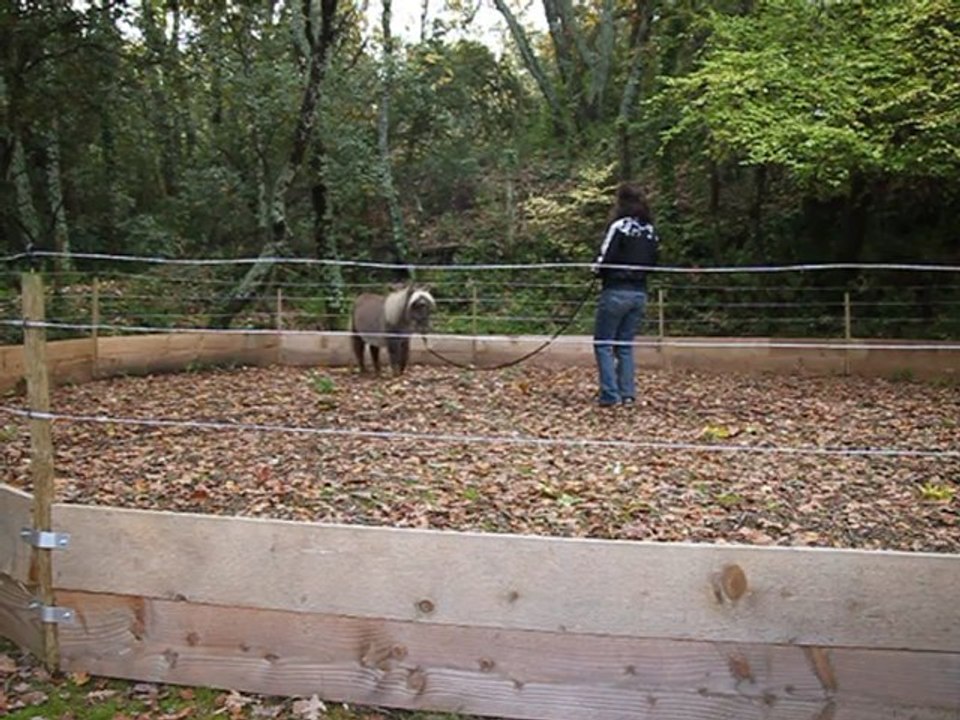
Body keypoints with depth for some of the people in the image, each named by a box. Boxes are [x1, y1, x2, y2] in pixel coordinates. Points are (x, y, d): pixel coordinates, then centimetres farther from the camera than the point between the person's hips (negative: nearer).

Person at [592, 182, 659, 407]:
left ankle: (610, 394, -4)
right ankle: (628, 393, 11)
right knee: (625, 344, 14)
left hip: (616, 291, -6)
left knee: (603, 343, 2)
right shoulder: (650, 230, 10)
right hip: (639, 293, 6)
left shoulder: (619, 226, -11)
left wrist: (597, 270, 3)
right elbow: (652, 262, 13)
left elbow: (605, 259, -16)